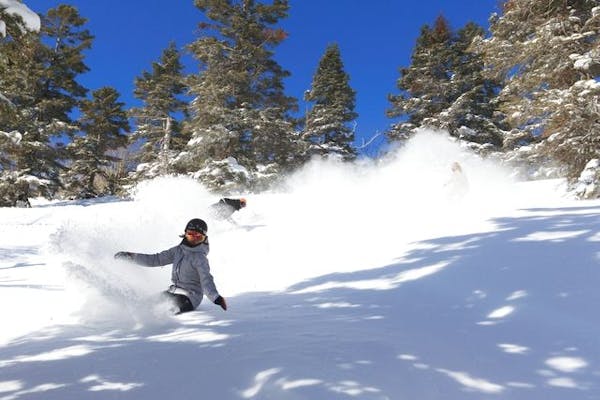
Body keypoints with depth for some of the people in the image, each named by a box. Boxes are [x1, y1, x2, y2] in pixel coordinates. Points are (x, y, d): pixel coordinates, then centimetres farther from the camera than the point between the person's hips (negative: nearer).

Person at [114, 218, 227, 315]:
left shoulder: (200, 258, -14)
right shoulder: (178, 250, 7)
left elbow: (206, 281, -24)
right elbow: (155, 260, 14)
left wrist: (216, 298, -42)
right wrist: (131, 256, 12)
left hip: (189, 297, -8)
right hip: (174, 292, 8)